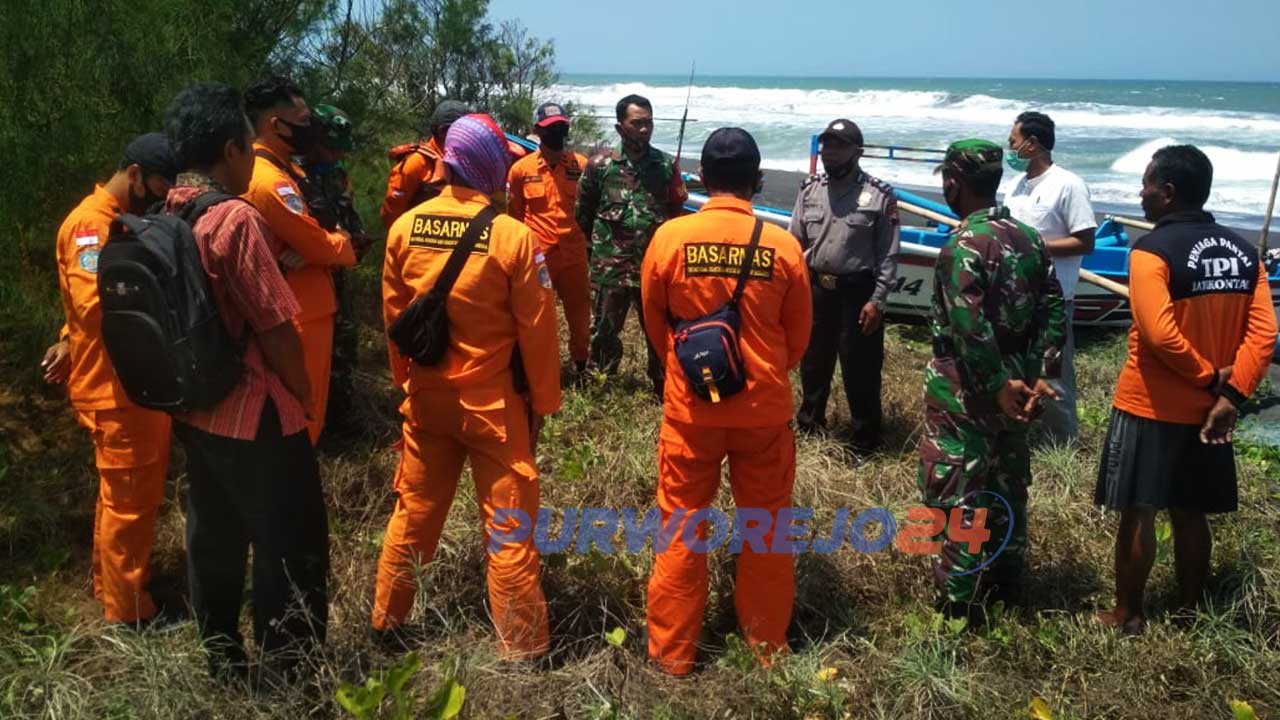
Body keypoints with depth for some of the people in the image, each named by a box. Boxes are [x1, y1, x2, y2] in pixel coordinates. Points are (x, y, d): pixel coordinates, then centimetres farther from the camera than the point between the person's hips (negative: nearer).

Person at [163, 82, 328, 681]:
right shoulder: (237, 218, -20)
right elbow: (276, 330, -19)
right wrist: (305, 396, -5)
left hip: (194, 412, 8)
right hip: (255, 418, -8)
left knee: (213, 543, 18)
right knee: (291, 549, 5)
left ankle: (223, 667, 32)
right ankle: (290, 675, 15)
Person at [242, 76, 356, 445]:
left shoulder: (287, 171, 14)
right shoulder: (269, 179, -20)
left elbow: (312, 235, 10)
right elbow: (322, 247, -21)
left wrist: (326, 244, -14)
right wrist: (343, 246, 1)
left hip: (307, 314, 10)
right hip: (298, 320, -10)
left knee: (304, 418, 20)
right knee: (299, 424, -1)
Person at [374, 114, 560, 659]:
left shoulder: (404, 228, -3)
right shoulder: (512, 235, -16)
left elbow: (394, 315, 5)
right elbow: (535, 329, -11)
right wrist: (543, 401, 0)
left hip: (425, 397, 5)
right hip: (492, 401, -4)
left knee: (414, 511, 18)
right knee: (508, 524, 5)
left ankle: (386, 622, 32)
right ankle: (521, 646, 14)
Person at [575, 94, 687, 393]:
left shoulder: (666, 165, 3)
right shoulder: (600, 164, -3)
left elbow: (677, 211, 14)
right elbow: (583, 212, 8)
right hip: (611, 267, -1)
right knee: (605, 331, 10)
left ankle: (663, 387, 25)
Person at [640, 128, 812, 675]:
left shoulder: (670, 237, -10)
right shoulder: (782, 246, -9)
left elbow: (655, 322, 4)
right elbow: (799, 333, 3)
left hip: (691, 404, 0)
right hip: (764, 407, 1)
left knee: (681, 526, 12)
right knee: (766, 527, 16)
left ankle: (672, 651, 21)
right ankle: (767, 644, 29)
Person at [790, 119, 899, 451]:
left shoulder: (880, 195, -8)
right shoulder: (809, 189, 5)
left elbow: (888, 255, -7)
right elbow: (795, 242, 9)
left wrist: (877, 300, -12)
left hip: (857, 292, -4)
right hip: (815, 289, 4)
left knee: (860, 369, 3)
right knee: (812, 362, 18)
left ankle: (865, 439, 18)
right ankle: (808, 424, 38)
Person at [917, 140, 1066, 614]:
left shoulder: (963, 245, -19)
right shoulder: (1029, 238, 5)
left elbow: (970, 328, -25)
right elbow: (1053, 309, 1)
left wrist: (998, 385, -18)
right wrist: (1040, 375, -3)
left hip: (966, 385, -8)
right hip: (1014, 380, 8)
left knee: (955, 491, 2)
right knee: (1007, 483, 19)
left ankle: (958, 600, 8)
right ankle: (1006, 582, 32)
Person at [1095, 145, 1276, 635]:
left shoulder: (1152, 250, -16)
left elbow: (1159, 334, -25)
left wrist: (1207, 376, -11)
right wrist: (1230, 395, -8)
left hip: (1150, 407, -6)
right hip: (1207, 409, 6)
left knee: (1137, 513, 5)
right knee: (1190, 514, 17)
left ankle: (1128, 616, 16)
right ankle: (1190, 611, 29)